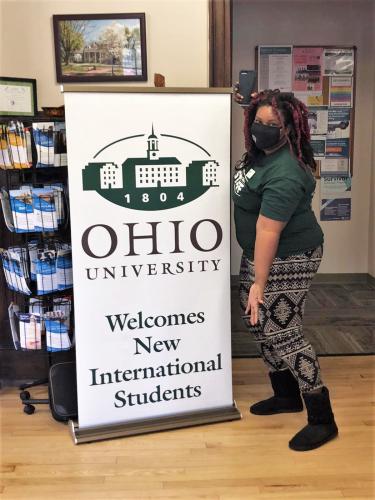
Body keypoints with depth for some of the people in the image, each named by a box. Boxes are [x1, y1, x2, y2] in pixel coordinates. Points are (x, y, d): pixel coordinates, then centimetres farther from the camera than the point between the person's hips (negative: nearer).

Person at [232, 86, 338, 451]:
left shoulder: (284, 174, -27)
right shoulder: (260, 151, 2)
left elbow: (269, 231, -28)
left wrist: (260, 283, -26)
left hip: (287, 259, -10)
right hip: (259, 254, 10)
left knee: (282, 333, -7)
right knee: (256, 322, 15)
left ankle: (322, 419, 6)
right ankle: (286, 394, 32)